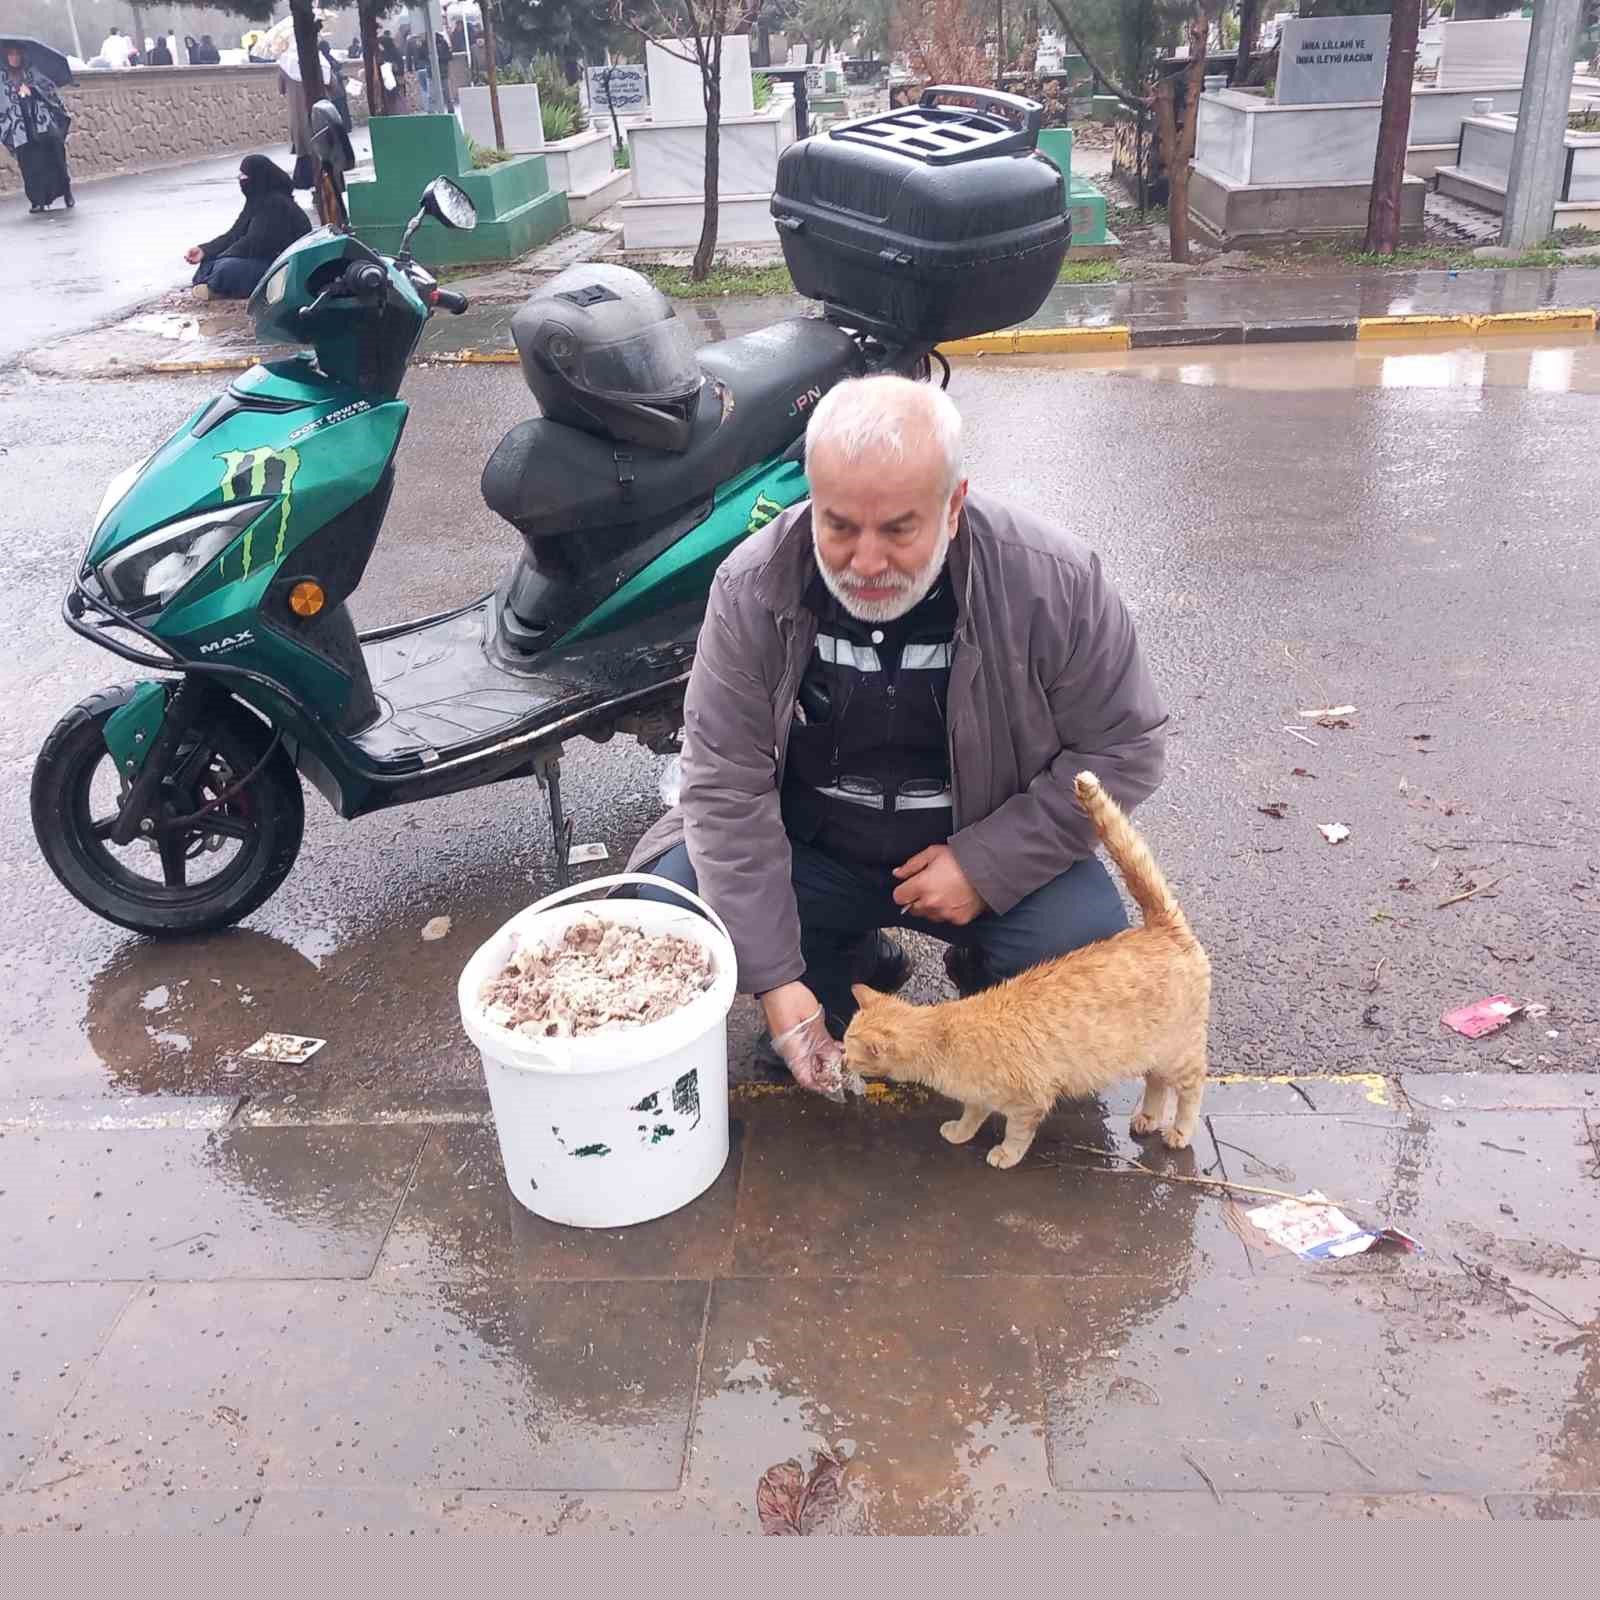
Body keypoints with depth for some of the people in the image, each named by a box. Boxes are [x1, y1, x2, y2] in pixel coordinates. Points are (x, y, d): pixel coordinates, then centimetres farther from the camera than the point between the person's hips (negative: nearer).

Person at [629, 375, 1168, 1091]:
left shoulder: (1051, 581, -20)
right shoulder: (753, 588, -18)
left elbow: (1124, 746, -10)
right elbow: (727, 785, -17)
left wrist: (986, 865, -20)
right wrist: (775, 978, -22)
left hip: (989, 852, -1)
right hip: (809, 849, 1)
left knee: (1089, 940, -27)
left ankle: (984, 974, 11)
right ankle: (848, 970, 9)